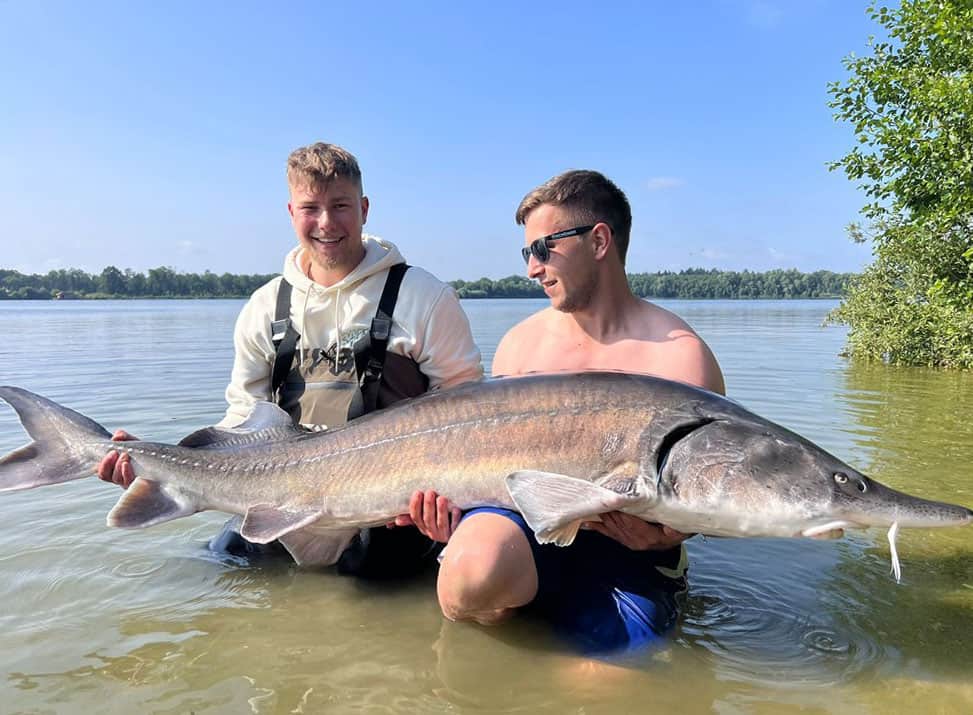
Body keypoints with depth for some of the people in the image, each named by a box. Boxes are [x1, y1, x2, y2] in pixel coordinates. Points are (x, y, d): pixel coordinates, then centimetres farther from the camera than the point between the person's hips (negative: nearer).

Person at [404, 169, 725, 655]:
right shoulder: (520, 343, 8)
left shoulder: (681, 355, -5)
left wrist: (660, 534, -25)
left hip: (627, 553, -1)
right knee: (473, 567, -31)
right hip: (522, 524, 2)